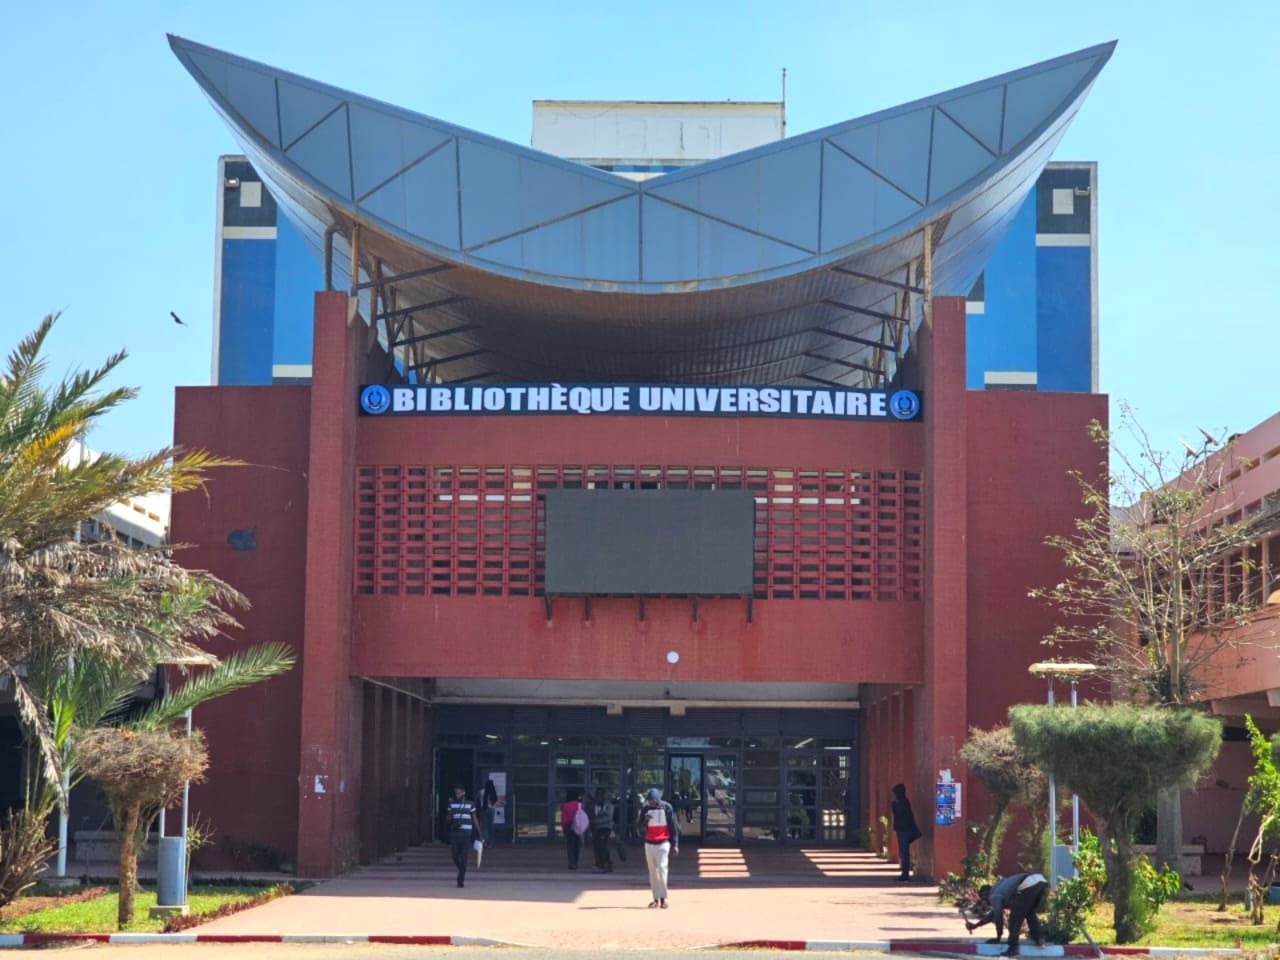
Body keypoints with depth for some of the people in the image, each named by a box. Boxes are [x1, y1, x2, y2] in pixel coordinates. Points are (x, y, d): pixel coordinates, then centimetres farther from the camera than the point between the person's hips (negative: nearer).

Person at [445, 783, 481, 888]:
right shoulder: (452, 804, 9)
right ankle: (462, 874, 28)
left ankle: (461, 879, -2)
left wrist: (479, 832, 7)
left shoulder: (470, 804, 5)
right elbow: (447, 819, 7)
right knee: (455, 857, 2)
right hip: (454, 834, 2)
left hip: (466, 835, -2)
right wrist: (450, 814, -15)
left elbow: (474, 819, 10)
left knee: (464, 858, -6)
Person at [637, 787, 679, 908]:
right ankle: (656, 898, 10)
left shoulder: (667, 808, -6)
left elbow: (674, 827, -1)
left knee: (661, 868, -15)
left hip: (663, 843, -4)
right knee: (652, 870, 5)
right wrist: (645, 821, -19)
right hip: (649, 843, 4)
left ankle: (663, 898, -12)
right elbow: (641, 830, 2)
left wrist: (675, 845, -5)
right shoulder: (645, 809, 2)